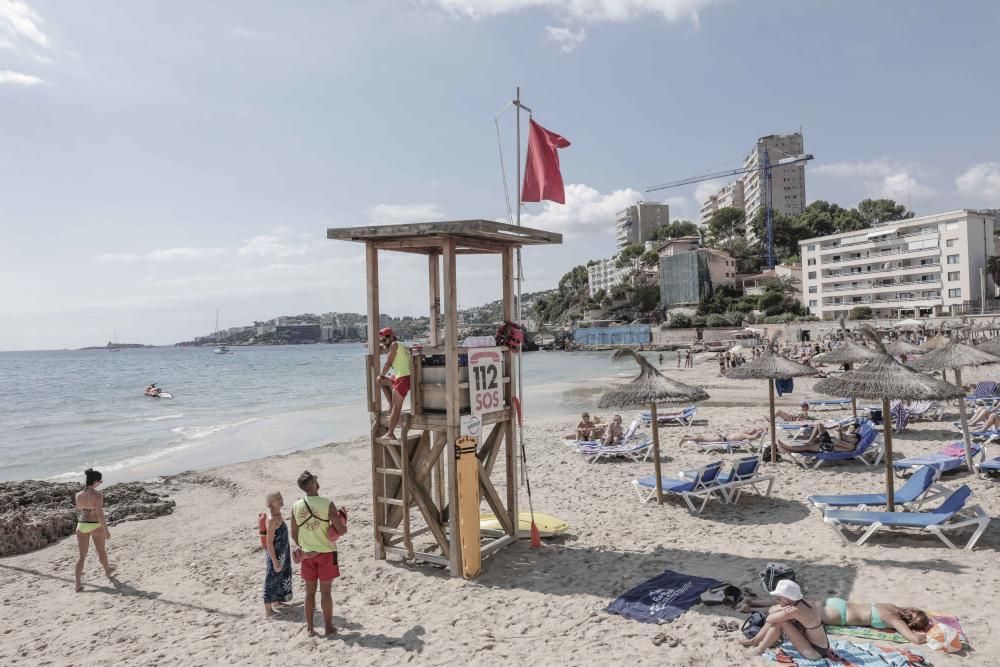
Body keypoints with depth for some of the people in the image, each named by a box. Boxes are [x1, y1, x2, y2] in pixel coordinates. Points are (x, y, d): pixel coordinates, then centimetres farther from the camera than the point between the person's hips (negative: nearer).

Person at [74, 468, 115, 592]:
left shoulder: (78, 495, -1)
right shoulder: (98, 495, -18)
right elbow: (100, 514, -20)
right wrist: (106, 530, -13)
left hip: (82, 525, 4)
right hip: (96, 526, -4)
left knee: (82, 555, 9)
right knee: (101, 551, 20)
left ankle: (78, 584, 1)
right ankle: (107, 571, 44)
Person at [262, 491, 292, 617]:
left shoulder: (279, 516, 3)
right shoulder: (272, 519, -24)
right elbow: (269, 543, -23)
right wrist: (275, 562, -20)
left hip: (282, 554, 9)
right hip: (274, 555, -9)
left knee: (280, 578, 23)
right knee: (272, 580, 4)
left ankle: (276, 600, 41)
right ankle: (268, 609, 16)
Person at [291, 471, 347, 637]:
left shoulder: (296, 506, -4)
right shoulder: (327, 504, -17)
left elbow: (294, 535, 4)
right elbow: (341, 530, -16)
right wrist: (344, 525, 6)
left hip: (307, 554, 3)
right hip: (326, 552, -3)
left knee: (310, 591, 13)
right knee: (326, 591, 7)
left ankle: (310, 627, 20)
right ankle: (328, 627, 16)